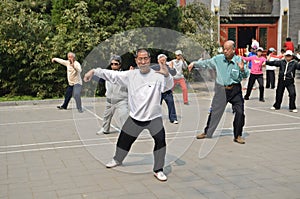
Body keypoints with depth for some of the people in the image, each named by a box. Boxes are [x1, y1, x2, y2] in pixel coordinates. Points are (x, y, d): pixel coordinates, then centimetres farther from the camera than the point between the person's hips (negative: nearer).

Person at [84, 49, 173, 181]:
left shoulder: (157, 76, -11)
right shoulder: (131, 75, 0)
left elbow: (168, 86, -26)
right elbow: (112, 75, 3)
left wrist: (167, 75, -47)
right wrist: (94, 71, -4)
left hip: (154, 117, -3)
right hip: (135, 117, 3)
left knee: (160, 140, -19)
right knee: (124, 139, 14)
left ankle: (158, 170, 0)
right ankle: (117, 160, 45)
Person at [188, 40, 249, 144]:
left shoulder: (239, 60, -7)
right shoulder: (218, 59, -3)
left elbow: (246, 75, -9)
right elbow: (206, 63, 8)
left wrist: (242, 69, -29)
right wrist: (194, 63, 1)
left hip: (235, 90, -1)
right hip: (221, 90, 1)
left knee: (240, 112, -4)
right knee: (214, 111, 6)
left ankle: (238, 136, 12)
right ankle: (207, 132, 22)